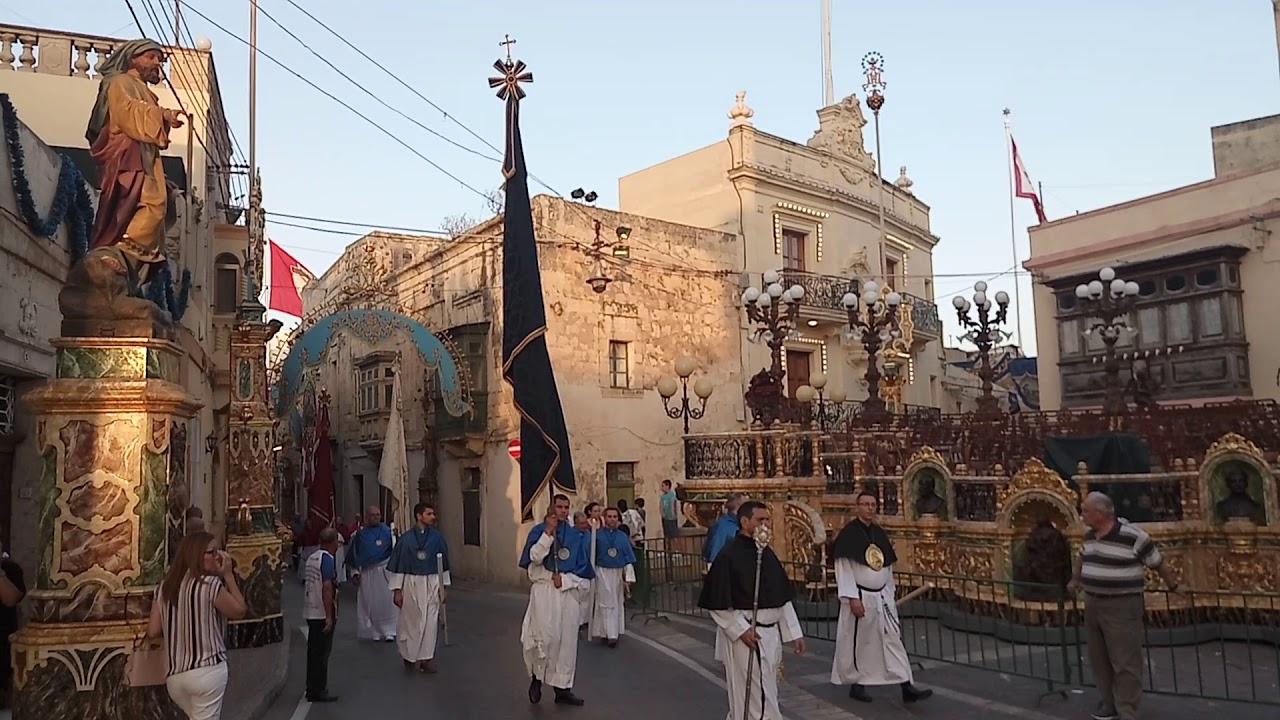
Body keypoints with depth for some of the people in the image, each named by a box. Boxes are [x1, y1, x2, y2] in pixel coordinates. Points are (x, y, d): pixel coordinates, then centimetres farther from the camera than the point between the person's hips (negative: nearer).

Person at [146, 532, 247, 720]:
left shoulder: (164, 587, 7)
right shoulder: (210, 584, -12)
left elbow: (153, 632, 5)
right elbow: (240, 611, -1)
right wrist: (229, 575, 3)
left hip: (175, 675, 7)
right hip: (207, 671, -6)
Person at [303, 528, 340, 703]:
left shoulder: (311, 558, 10)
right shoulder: (328, 559, -15)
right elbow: (327, 587, -22)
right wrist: (329, 616, -22)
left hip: (310, 612, 8)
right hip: (322, 613, -8)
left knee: (314, 651, 14)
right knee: (322, 652, -1)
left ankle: (312, 689, 21)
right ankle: (318, 691, 4)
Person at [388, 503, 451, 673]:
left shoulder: (437, 537, 1)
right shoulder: (406, 538, -5)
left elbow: (443, 563, 7)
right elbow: (398, 565, -2)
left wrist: (444, 586, 6)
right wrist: (397, 590, -4)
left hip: (432, 584, 2)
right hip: (411, 584, -1)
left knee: (430, 623, 0)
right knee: (409, 622, 8)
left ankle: (425, 660, 9)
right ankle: (407, 655, 31)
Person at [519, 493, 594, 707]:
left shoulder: (576, 536, 8)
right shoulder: (539, 530, 0)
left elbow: (583, 569, 6)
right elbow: (534, 558, -15)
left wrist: (564, 579, -9)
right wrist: (548, 533, -19)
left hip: (568, 591, 3)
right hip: (544, 590, -3)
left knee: (567, 640, 5)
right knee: (545, 637, -14)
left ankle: (562, 688, 15)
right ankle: (536, 677, 12)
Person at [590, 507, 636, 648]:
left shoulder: (623, 536, 2)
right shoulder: (597, 535, -6)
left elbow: (629, 558, 5)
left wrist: (629, 577, -1)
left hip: (619, 573, 4)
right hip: (603, 573, -3)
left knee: (617, 604, 12)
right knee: (606, 603, -5)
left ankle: (614, 632, 26)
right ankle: (610, 635, -3)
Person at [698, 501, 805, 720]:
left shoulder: (767, 553, 8)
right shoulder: (728, 555, -15)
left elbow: (783, 598, 14)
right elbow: (717, 603, -14)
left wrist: (793, 633, 11)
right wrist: (740, 630, -18)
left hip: (770, 635, 7)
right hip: (744, 636, -7)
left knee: (743, 699, 18)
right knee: (760, 702, -1)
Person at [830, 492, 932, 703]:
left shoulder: (880, 534, 9)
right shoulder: (848, 534, -12)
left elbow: (887, 567, 15)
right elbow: (843, 569, -15)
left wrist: (891, 594, 13)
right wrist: (852, 598, -19)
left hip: (882, 597, 6)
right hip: (860, 597, -6)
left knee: (893, 640, 2)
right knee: (856, 644, 5)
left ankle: (907, 687, 2)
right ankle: (856, 685, 20)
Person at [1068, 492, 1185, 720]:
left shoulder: (1133, 536, -16)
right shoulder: (1089, 535, 6)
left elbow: (1158, 563, -3)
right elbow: (1082, 557, 27)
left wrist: (1174, 586, 6)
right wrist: (1075, 580, 37)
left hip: (1121, 606, -7)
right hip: (1092, 604, 7)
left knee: (1125, 663, -3)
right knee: (1099, 660, 14)